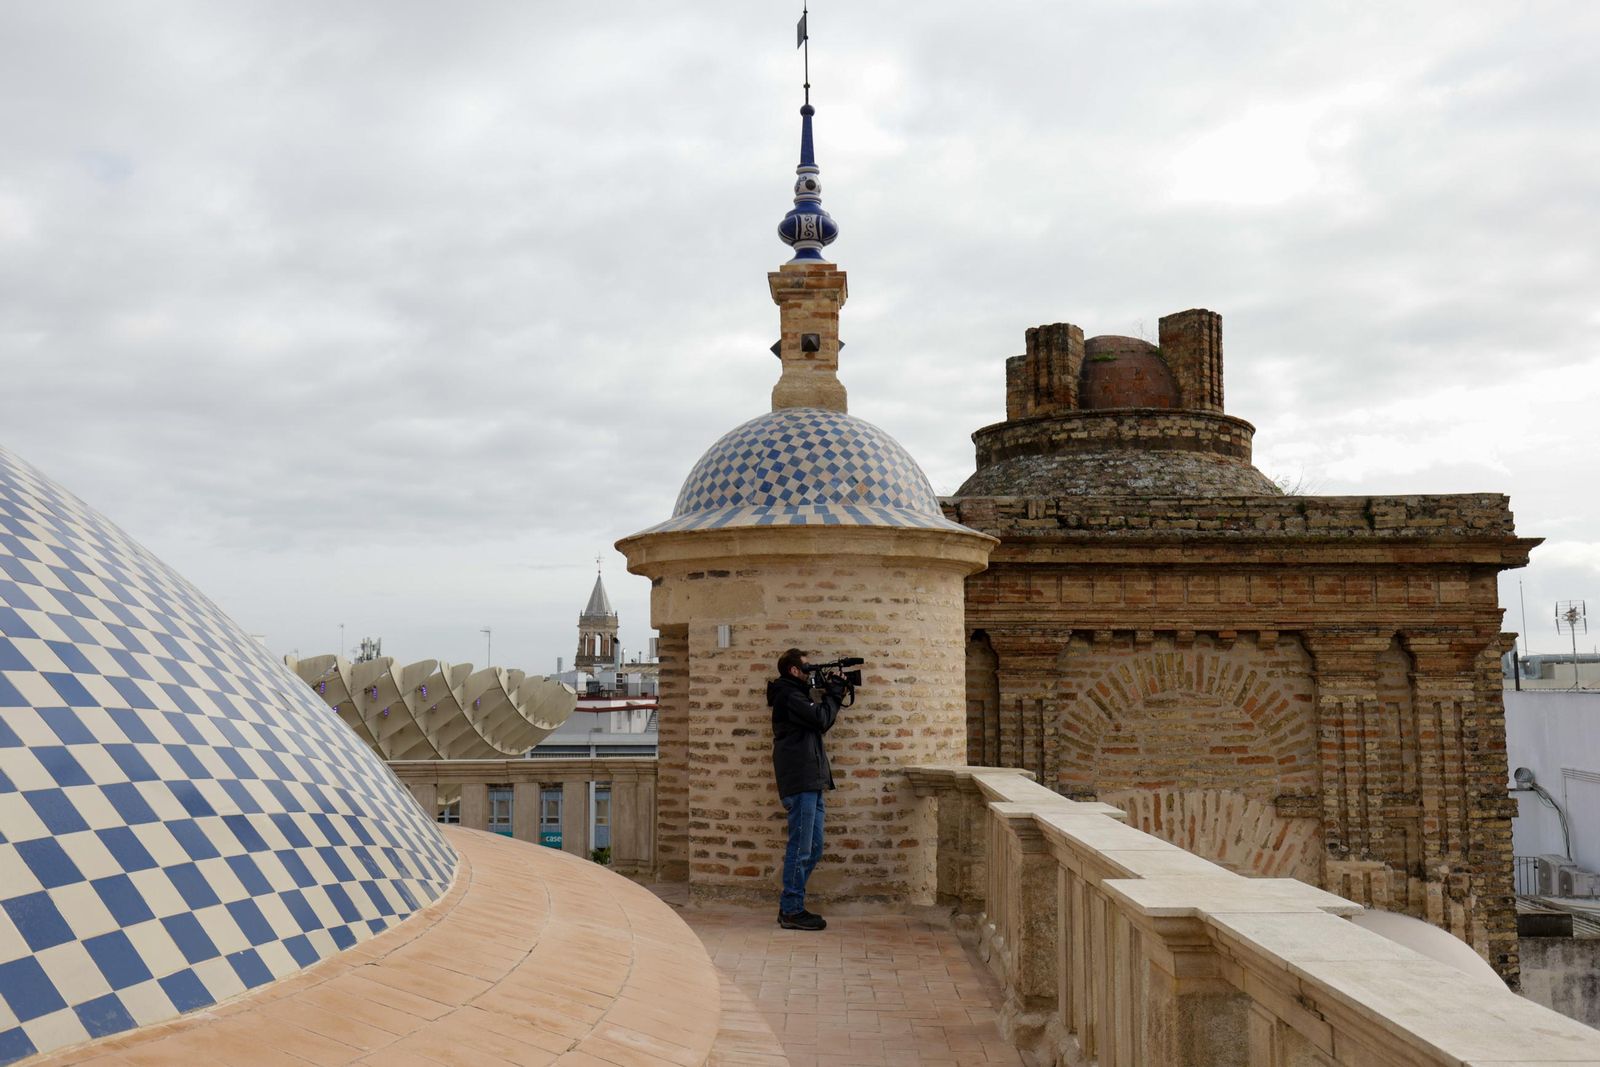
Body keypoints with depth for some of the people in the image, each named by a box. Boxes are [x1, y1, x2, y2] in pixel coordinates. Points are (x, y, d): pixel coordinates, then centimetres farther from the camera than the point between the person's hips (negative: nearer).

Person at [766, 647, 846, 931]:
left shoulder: (795, 695, 22)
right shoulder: (789, 696, -10)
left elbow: (821, 723, 21)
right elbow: (821, 720, -17)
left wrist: (832, 697, 10)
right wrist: (833, 696, -2)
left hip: (810, 783, 11)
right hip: (800, 782, -11)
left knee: (813, 848, 13)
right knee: (801, 849, -7)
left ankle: (791, 906, 18)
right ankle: (792, 912, -1)